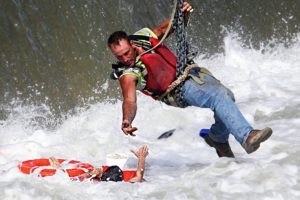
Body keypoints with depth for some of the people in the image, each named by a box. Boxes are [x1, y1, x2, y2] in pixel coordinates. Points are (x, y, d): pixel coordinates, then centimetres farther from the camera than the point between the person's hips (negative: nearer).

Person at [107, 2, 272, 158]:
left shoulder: (144, 35, -1)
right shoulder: (127, 74, -16)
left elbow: (166, 28, 14)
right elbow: (130, 101, -28)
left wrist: (184, 13, -5)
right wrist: (127, 121, -48)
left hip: (191, 72, 6)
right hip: (180, 91, -6)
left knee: (227, 96, -14)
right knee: (219, 96, -29)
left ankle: (217, 137, 11)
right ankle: (247, 137, -40)